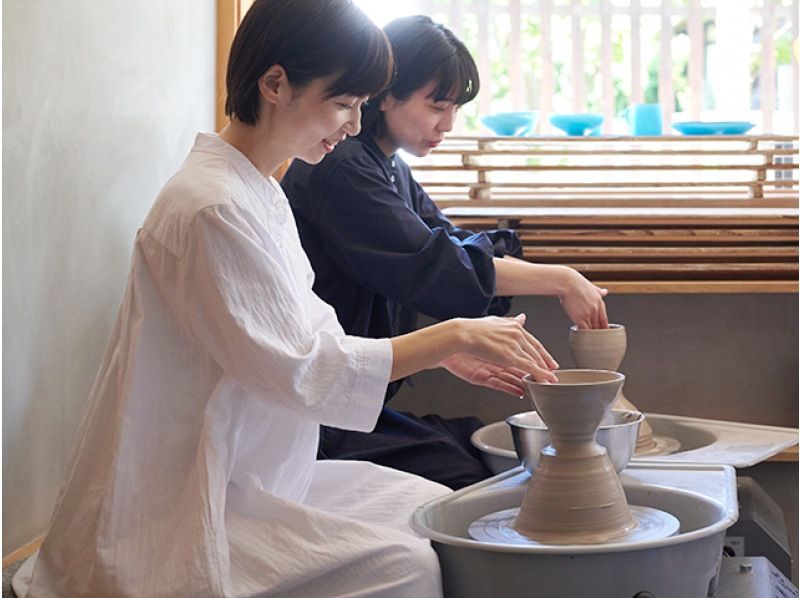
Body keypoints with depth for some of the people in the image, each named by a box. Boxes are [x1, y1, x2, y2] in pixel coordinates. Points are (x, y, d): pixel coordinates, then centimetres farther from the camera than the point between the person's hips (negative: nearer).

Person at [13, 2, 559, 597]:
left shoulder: (258, 192, 11)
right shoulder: (212, 208, -22)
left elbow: (309, 335, 13)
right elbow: (300, 371, -21)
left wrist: (454, 354, 5)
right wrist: (453, 336, -16)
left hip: (238, 475, 10)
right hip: (177, 509, -10)